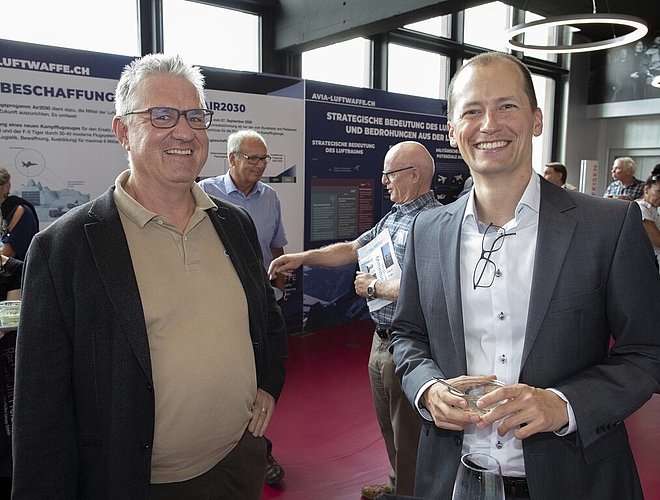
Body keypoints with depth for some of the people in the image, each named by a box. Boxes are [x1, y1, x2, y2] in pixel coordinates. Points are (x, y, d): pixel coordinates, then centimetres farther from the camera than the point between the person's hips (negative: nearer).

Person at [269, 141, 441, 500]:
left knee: (407, 431, 9)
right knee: (389, 425, 25)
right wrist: (302, 258, 8)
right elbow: (351, 250, 15)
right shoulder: (393, 216, 9)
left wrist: (373, 287, -14)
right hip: (382, 337, 10)